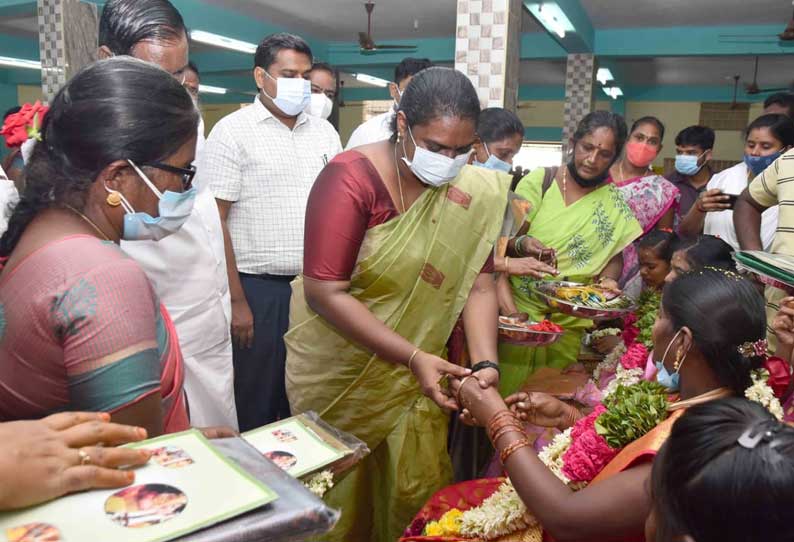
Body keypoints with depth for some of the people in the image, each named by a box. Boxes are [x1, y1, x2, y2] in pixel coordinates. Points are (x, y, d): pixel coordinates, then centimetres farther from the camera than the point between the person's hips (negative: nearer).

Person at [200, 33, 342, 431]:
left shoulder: (325, 133, 9)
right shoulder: (232, 132, -4)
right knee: (255, 402, 7)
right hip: (258, 290, -4)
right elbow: (214, 221, -9)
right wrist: (236, 301, -13)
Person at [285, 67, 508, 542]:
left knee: (417, 489, 12)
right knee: (340, 495, 12)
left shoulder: (473, 192, -6)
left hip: (414, 372, 4)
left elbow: (478, 285, -7)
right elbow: (325, 293, -24)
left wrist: (486, 363, -22)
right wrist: (413, 357, -29)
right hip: (340, 368, -3)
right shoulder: (351, 179, -20)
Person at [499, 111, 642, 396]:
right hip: (519, 311, -2)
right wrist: (521, 244, -26)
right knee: (507, 392, -2)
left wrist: (609, 280, -14)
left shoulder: (615, 202, 6)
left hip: (570, 324, 2)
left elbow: (615, 256, 7)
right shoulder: (538, 181, -1)